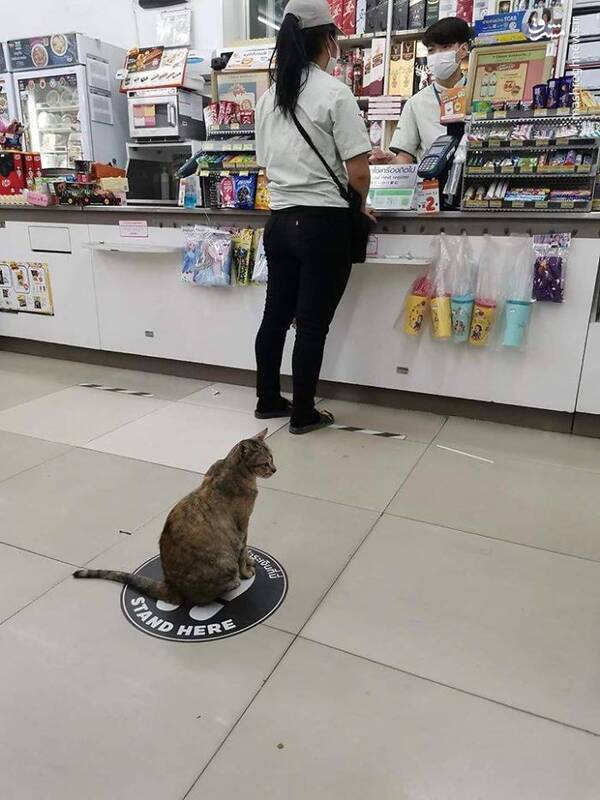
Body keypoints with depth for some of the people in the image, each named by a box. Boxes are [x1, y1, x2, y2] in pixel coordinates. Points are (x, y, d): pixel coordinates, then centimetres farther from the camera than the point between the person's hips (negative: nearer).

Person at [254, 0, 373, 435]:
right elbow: (359, 173, -12)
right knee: (312, 323, 1)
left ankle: (269, 401, 26)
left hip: (280, 221, 7)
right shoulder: (335, 92, -8)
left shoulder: (269, 96, 11)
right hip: (324, 223, -6)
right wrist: (358, 207, 6)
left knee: (276, 314, 14)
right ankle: (304, 414, 12)